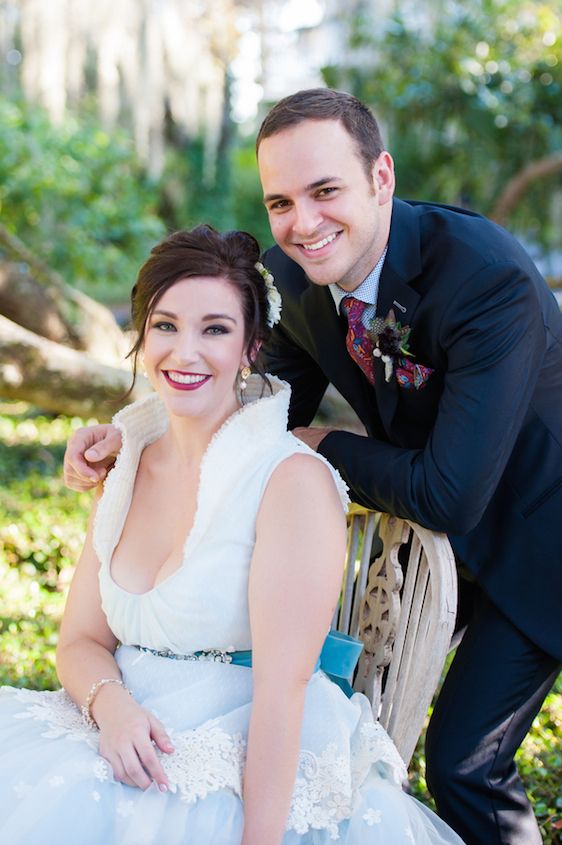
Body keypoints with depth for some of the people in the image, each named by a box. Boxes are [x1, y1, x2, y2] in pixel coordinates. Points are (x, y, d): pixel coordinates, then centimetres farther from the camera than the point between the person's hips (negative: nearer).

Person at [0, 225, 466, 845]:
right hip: (129, 743, 6)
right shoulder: (127, 467, 8)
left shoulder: (294, 480, -12)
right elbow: (82, 639, 9)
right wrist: (111, 705, -13)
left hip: (248, 779, -6)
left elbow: (282, 687, -17)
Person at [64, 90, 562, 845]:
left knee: (461, 760, -9)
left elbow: (449, 494, -35)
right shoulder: (292, 276, -13)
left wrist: (322, 446, -19)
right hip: (428, 525, 6)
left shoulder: (493, 278, -35)